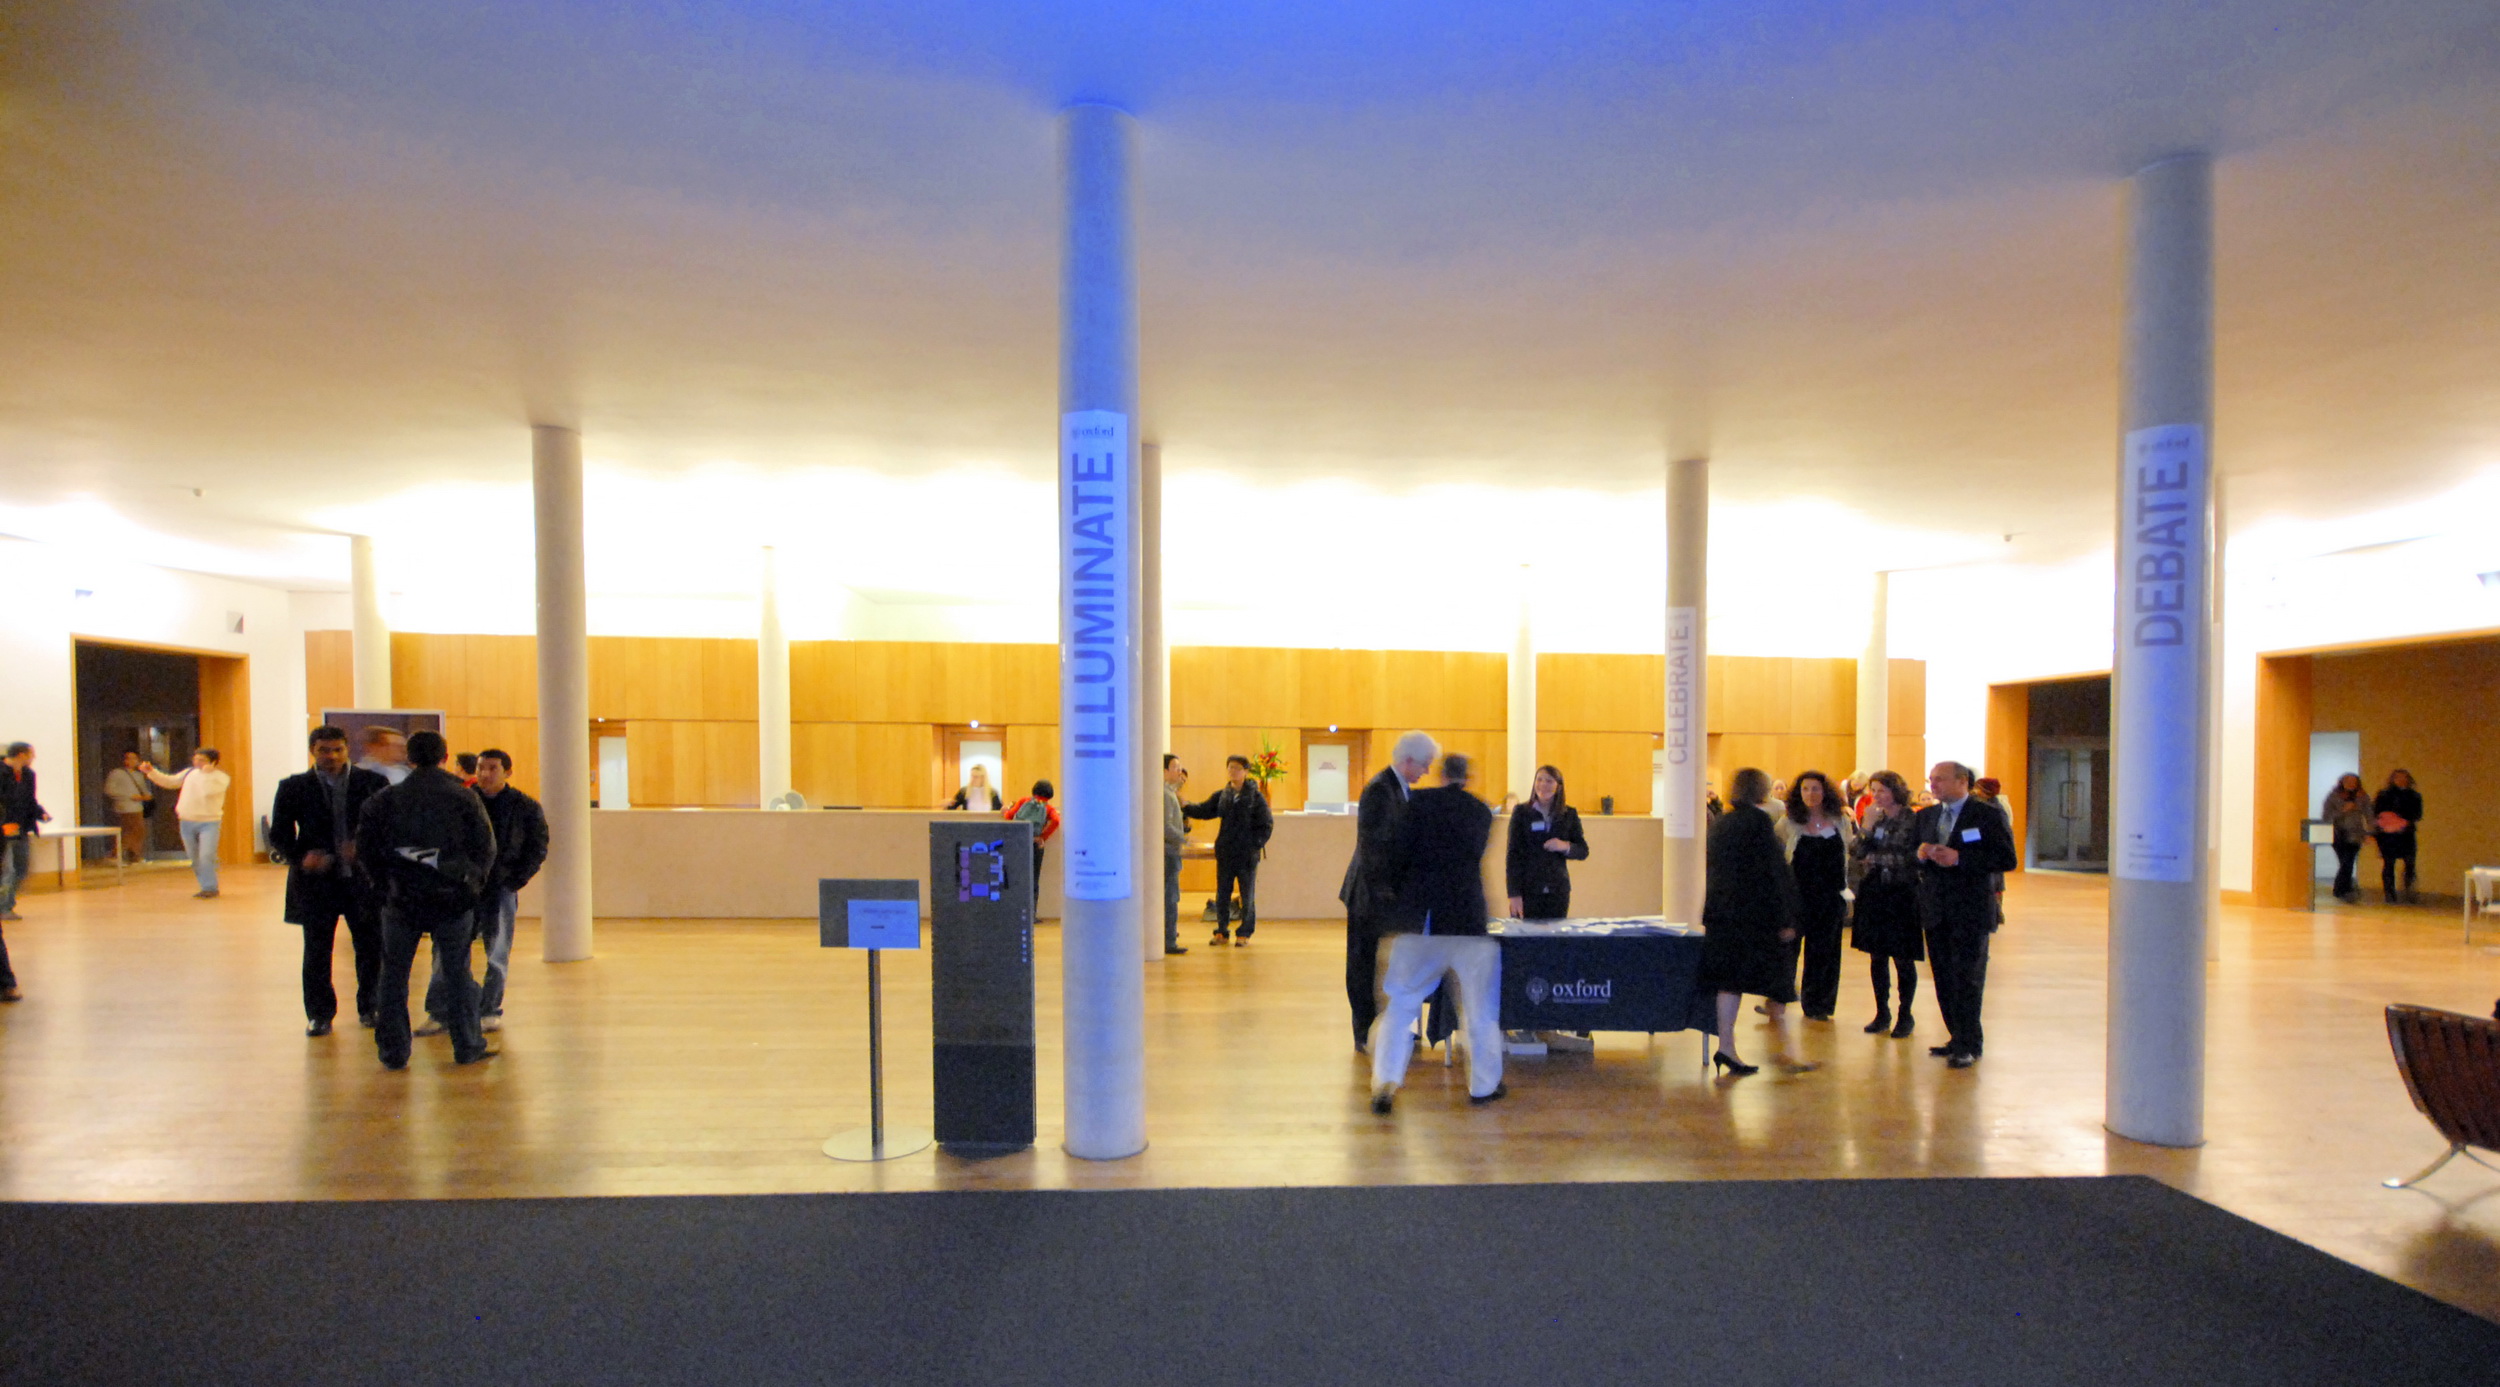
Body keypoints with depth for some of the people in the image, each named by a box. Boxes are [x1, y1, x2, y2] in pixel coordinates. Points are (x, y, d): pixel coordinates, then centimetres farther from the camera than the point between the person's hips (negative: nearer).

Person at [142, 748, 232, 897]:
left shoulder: (221, 777, -7)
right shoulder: (190, 773, 10)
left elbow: (208, 791, -23)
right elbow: (169, 782, 20)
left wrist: (207, 773, -18)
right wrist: (151, 771, 11)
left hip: (209, 823, -6)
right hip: (187, 822, 6)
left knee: (206, 857, -17)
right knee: (196, 860, 11)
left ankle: (210, 888, -8)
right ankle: (207, 888, 20)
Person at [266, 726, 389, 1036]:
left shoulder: (372, 783, 1)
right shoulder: (294, 787, 3)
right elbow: (279, 836, 4)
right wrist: (301, 857, -15)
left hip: (364, 878, 0)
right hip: (316, 880, 0)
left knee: (371, 947, 5)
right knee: (317, 950, 7)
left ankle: (370, 1007, 21)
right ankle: (319, 1013, 21)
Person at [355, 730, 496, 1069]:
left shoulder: (386, 799, 0)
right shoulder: (463, 797, -4)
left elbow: (365, 848, 3)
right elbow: (485, 847, -3)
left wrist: (381, 884, 15)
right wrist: (473, 882, 11)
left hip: (402, 900, 1)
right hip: (454, 900, -1)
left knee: (394, 975, 12)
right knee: (458, 973, 8)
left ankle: (393, 1053, 14)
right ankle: (468, 1048, 13)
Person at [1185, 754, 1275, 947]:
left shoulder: (1255, 797, -4)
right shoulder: (1221, 796, 6)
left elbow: (1267, 824, -4)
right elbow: (1204, 811, 3)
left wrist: (1256, 844, -12)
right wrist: (1185, 807, -13)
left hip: (1247, 854, -3)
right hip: (1225, 852, 3)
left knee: (1247, 895, 5)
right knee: (1222, 894, 8)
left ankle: (1245, 934, 14)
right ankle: (1222, 932, 19)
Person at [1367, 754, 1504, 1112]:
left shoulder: (1419, 802, 0)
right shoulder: (1481, 810, 8)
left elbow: (1398, 854, -3)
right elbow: (1474, 856, 14)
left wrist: (1402, 891, 16)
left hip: (1417, 919, -1)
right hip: (1467, 918, 1)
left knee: (1400, 1006, 8)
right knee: (1480, 1008, 16)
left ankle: (1384, 1087, 2)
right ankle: (1483, 1085, 25)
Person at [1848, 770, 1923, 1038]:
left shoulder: (1914, 820, -7)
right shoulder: (1875, 818, 8)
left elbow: (1916, 858, -11)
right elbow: (1859, 853, 1)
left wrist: (1881, 858, -8)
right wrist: (1868, 826, -10)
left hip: (1902, 895, -5)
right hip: (1873, 893, 5)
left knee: (1903, 959, 3)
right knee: (1877, 957, 9)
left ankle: (1905, 1015, 15)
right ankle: (1882, 1013, 19)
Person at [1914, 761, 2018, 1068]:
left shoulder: (1988, 814, -5)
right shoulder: (1926, 815, 13)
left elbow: (2007, 860, -11)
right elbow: (1915, 856, 18)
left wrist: (1959, 858, -19)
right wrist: (1921, 855, -5)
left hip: (1970, 910, -5)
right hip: (1936, 910, 6)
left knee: (1967, 979, -2)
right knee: (1944, 979, 9)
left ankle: (1968, 1045, 6)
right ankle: (1959, 1038, 21)